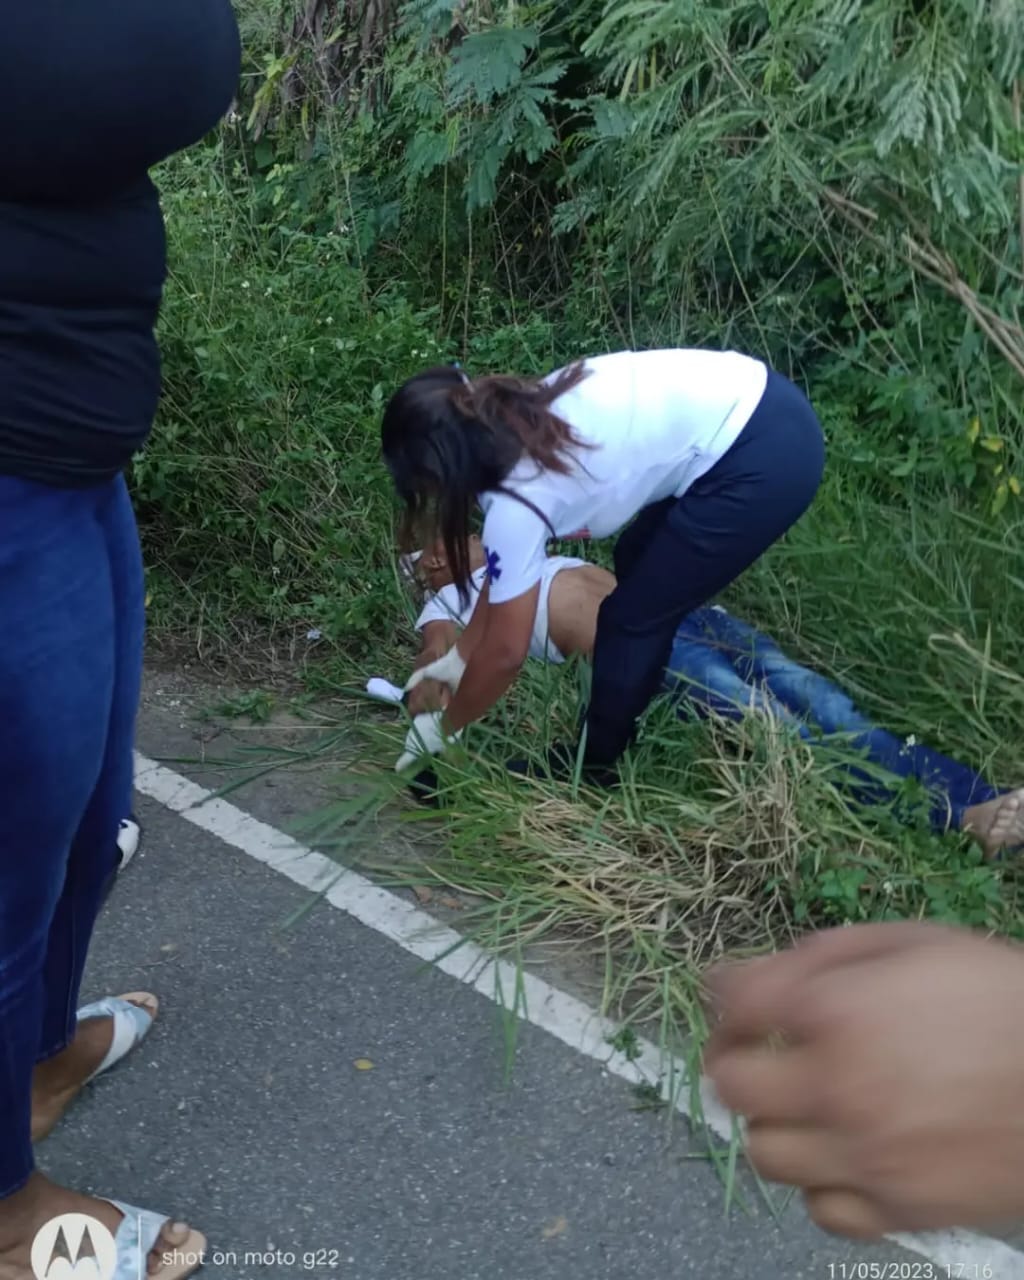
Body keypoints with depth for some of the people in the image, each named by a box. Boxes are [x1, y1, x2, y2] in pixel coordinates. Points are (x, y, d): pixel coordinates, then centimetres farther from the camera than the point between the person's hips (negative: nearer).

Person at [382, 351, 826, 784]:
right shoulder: (514, 423, 8)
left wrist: (442, 728, 10)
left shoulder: (518, 500, -15)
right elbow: (505, 579, 21)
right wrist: (460, 654, 28)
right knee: (636, 563, 24)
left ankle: (591, 769, 23)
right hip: (762, 406, 9)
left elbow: (505, 652, -5)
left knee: (632, 616, 4)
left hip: (763, 458, -9)